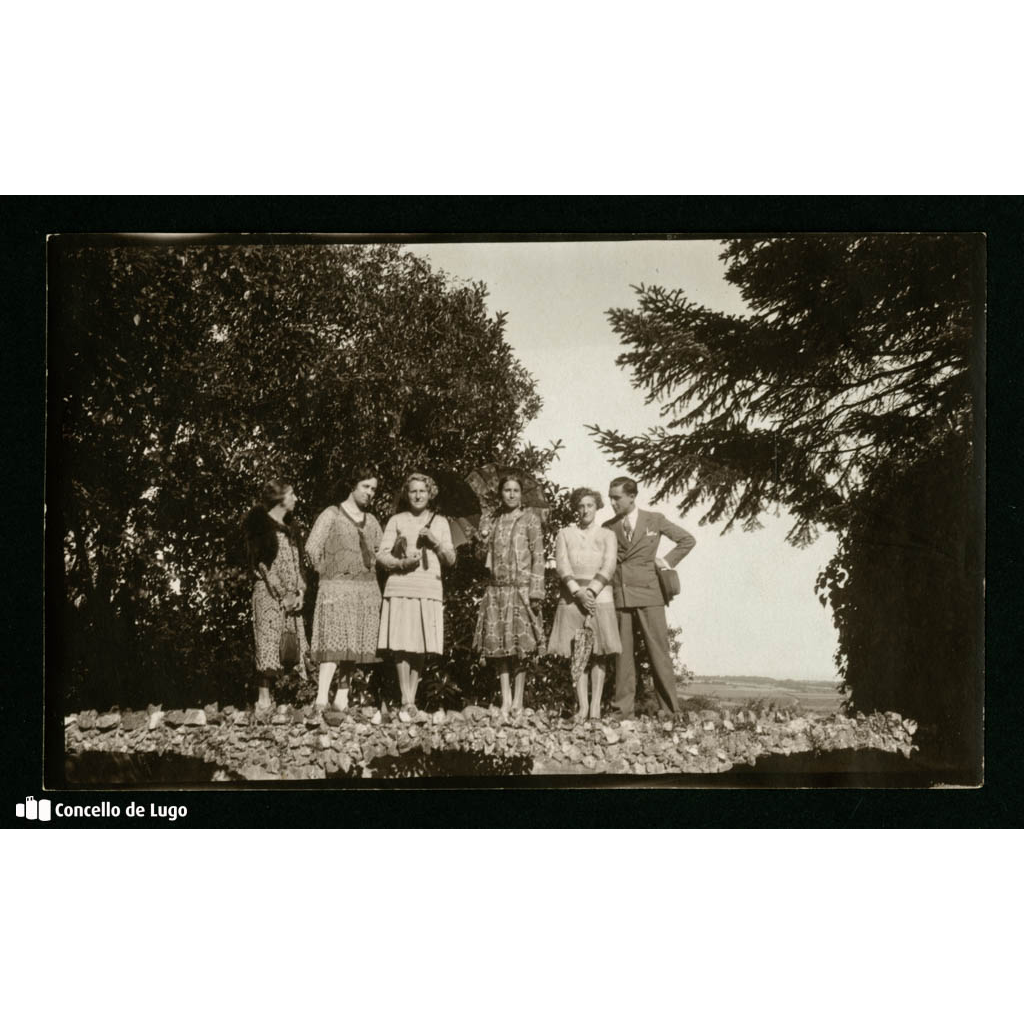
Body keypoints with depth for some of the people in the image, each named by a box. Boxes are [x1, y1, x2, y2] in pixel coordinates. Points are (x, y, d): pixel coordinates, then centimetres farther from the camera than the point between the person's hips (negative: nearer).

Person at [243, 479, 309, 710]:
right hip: (269, 593, -7)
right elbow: (261, 563, -10)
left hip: (291, 597, 7)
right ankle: (264, 698, -7)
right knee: (269, 641, -9)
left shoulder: (289, 527, 18)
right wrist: (282, 595, -14)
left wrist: (300, 592, 3)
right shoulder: (262, 525, -4)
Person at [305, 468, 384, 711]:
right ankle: (321, 700, -18)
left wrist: (371, 570, 10)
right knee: (334, 642, -14)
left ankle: (342, 700, 9)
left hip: (367, 588, 6)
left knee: (354, 645, 4)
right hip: (338, 586, -6)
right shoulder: (332, 514, 1)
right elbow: (312, 547, -5)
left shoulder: (371, 521, 16)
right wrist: (326, 571, -1)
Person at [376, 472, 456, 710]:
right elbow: (381, 556, 7)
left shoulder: (440, 522, 15)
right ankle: (407, 702, -7)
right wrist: (401, 563, -11)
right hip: (400, 587, -2)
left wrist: (435, 542, -4)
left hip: (429, 590, 2)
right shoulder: (396, 521, 11)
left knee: (421, 648, 0)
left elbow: (451, 559, 13)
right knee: (402, 645, -8)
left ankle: (412, 698, 8)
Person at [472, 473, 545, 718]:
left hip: (521, 589, -3)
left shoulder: (530, 519, 2)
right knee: (498, 644, -1)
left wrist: (536, 591, -10)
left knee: (521, 644, -2)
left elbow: (538, 557, -2)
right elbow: (483, 556, 15)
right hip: (496, 589, 3)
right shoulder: (489, 520, 12)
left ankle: (518, 700, 5)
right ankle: (506, 699, 4)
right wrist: (482, 541, -6)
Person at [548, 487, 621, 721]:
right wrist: (578, 593, -14)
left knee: (599, 654, -2)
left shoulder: (607, 535, 10)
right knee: (577, 655, -5)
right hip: (571, 598, 0)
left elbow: (608, 567, -1)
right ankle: (582, 707, -6)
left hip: (600, 596, 0)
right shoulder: (564, 534, 11)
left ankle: (596, 707, -1)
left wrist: (591, 592, -15)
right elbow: (562, 566, 0)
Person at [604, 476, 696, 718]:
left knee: (658, 651, -2)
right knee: (623, 654, 1)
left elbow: (687, 540, 12)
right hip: (618, 596, 2)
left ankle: (670, 711, 2)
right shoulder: (608, 528, 10)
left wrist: (666, 563, 4)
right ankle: (623, 710, 5)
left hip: (648, 594, -2)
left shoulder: (654, 520, 6)